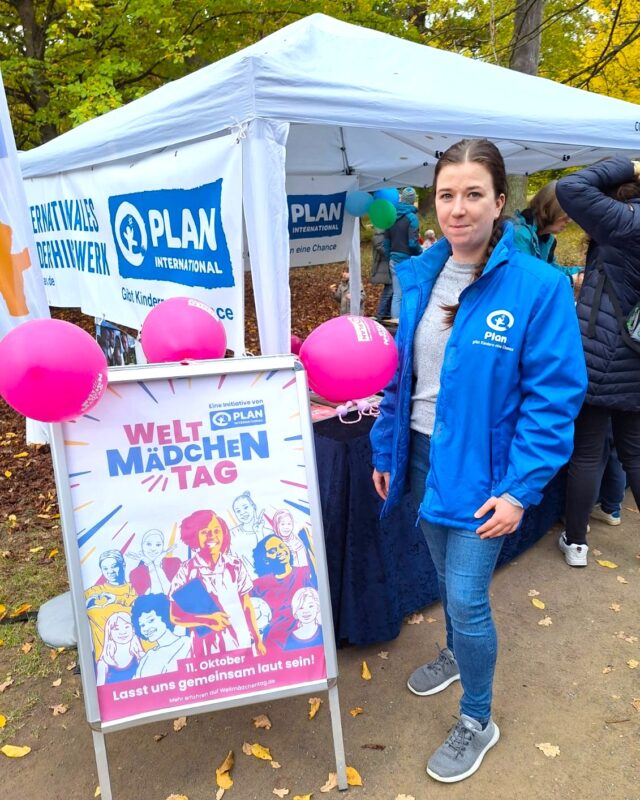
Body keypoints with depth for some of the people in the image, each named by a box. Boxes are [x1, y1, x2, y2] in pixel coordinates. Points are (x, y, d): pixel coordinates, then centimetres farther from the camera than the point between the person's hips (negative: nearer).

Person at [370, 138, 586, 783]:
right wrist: (385, 450, 8)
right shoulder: (419, 277, 0)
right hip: (423, 453, 6)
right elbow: (400, 373, 8)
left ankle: (477, 723, 28)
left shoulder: (538, 286, -16)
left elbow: (554, 396, -16)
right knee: (445, 574, 24)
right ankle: (457, 654, 54)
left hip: (481, 466, -5)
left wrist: (520, 489, -18)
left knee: (466, 597, 1)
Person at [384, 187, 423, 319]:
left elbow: (386, 241, 11)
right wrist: (421, 253, 1)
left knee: (397, 295, 7)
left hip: (394, 260, 6)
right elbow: (413, 243, -17)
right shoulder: (411, 217, -11)